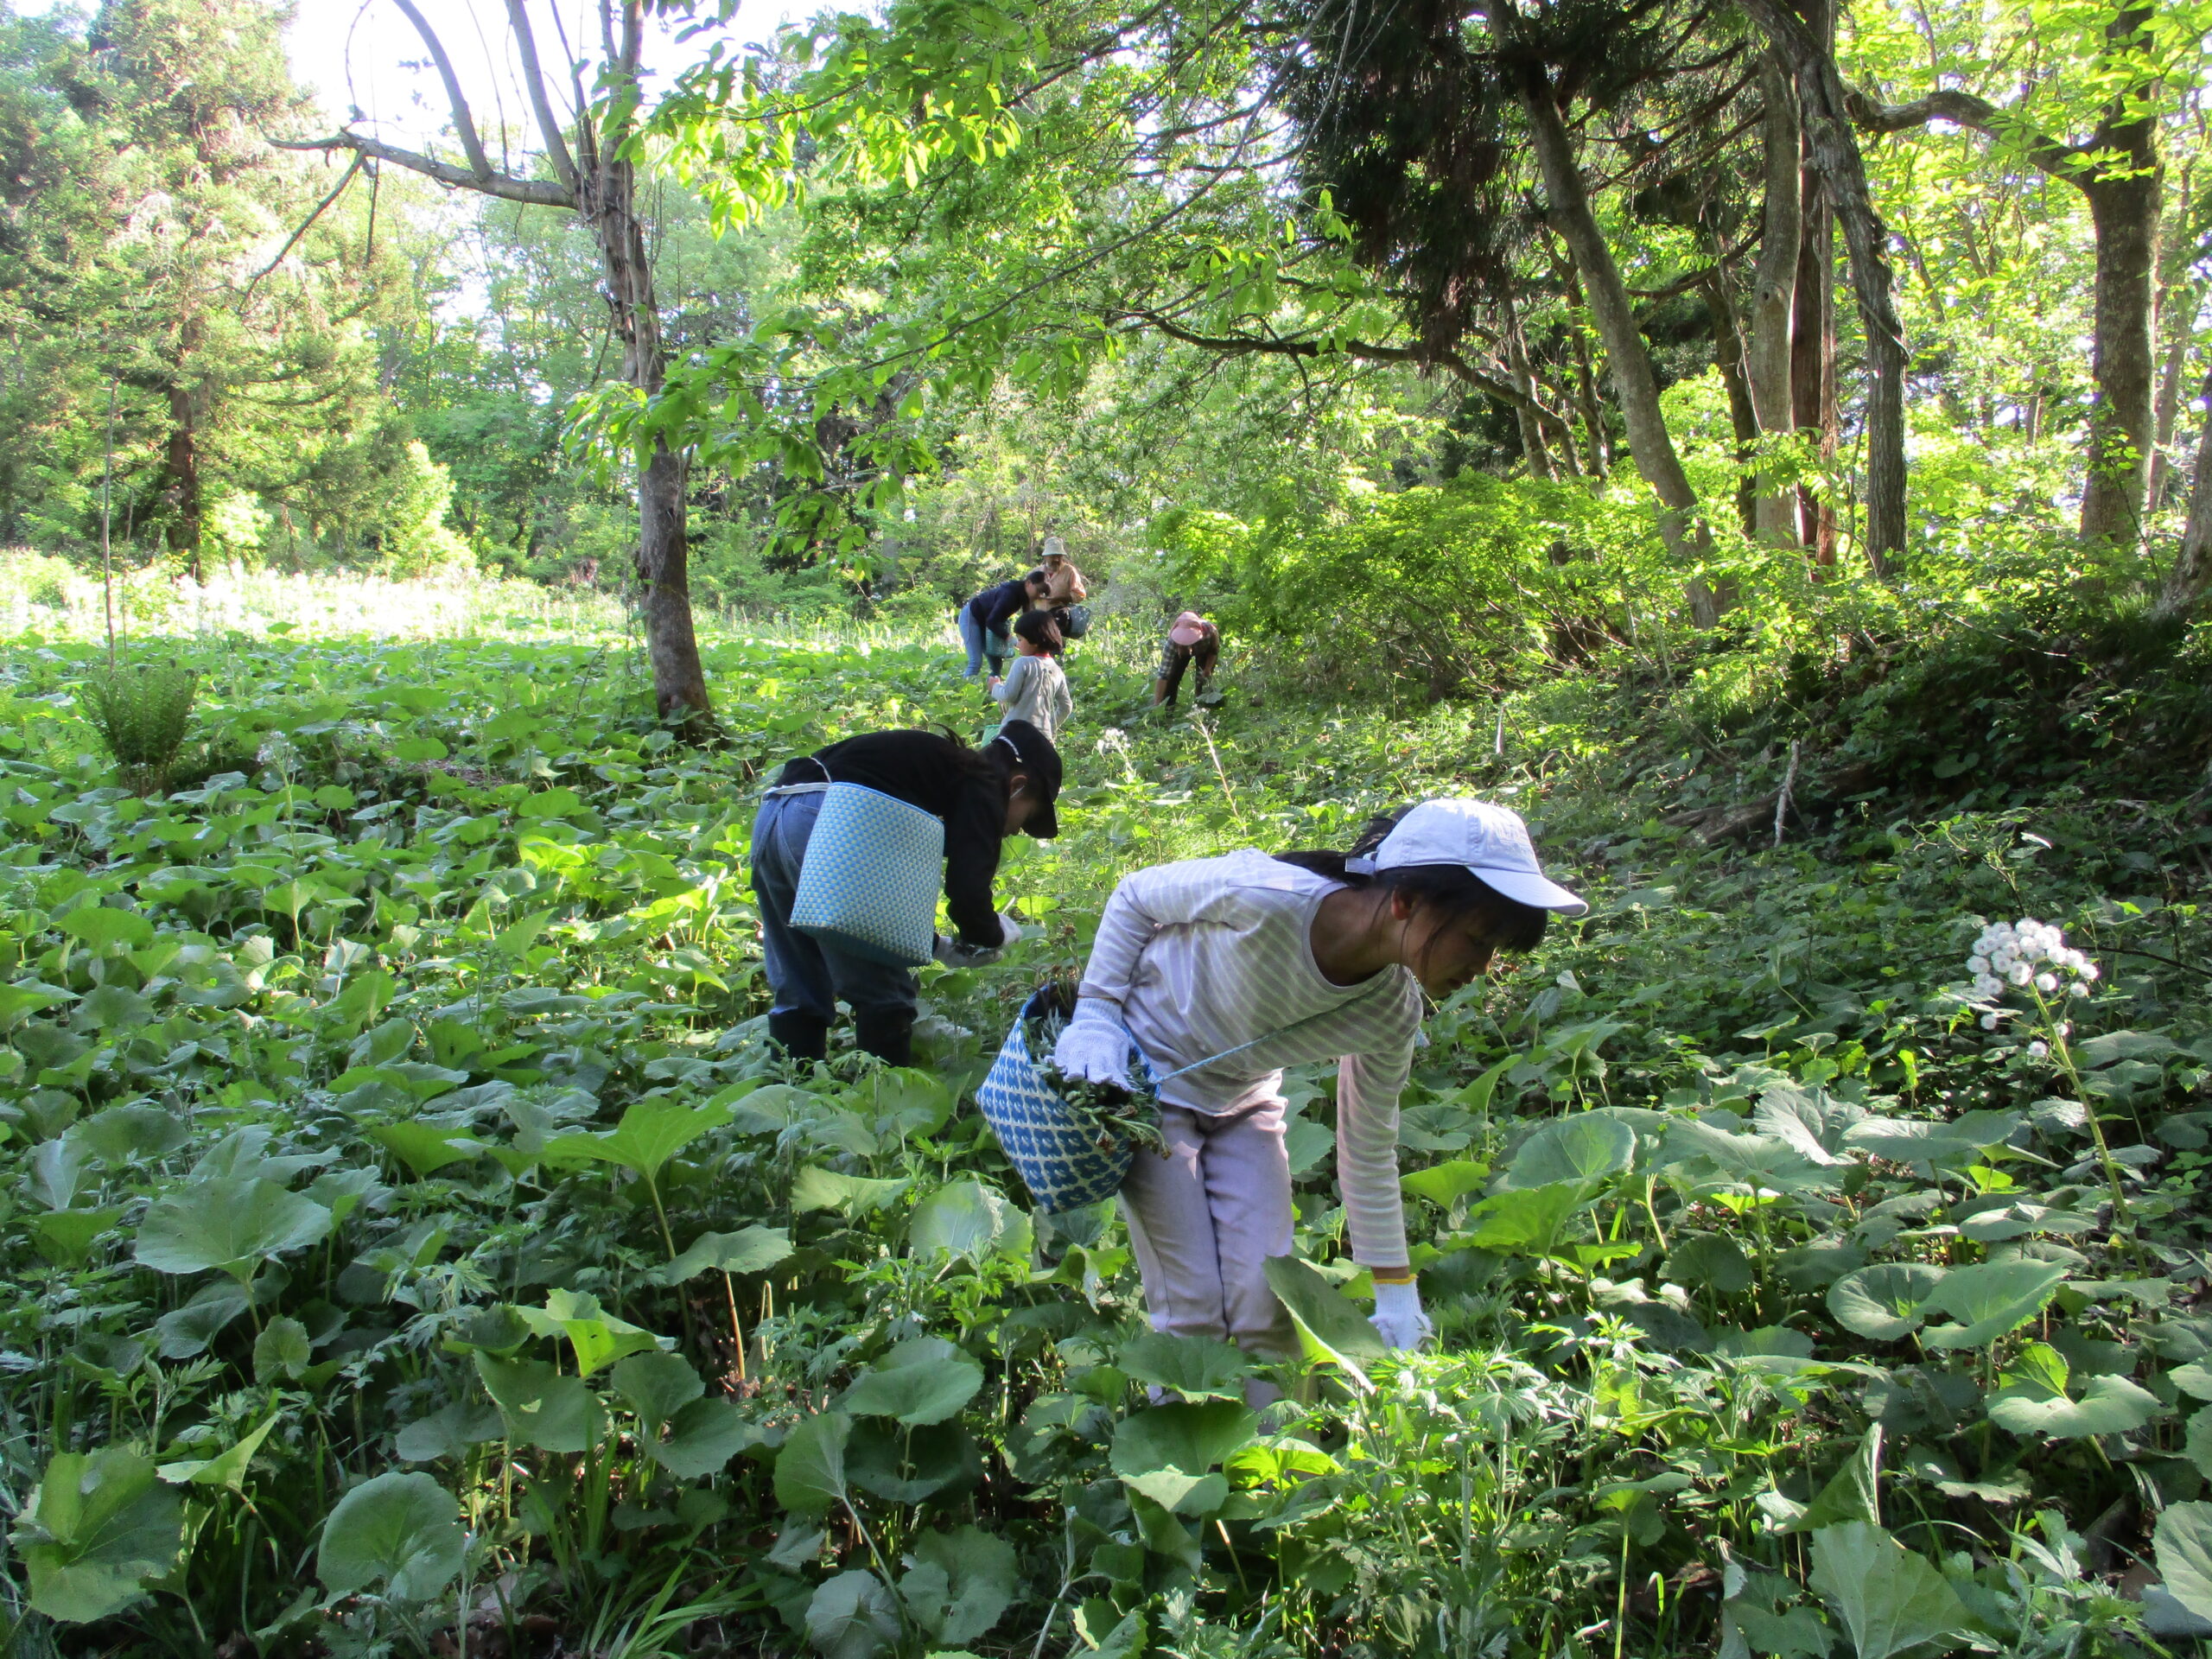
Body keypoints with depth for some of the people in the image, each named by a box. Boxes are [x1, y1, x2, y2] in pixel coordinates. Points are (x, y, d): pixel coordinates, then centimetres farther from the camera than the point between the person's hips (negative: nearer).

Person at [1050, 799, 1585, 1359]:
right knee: (1193, 1312, -6)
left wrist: (1395, 1294, 0)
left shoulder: (1393, 1015, -18)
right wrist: (1094, 1015, -19)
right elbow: (1134, 896, -16)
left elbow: (1369, 1150, -4)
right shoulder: (1261, 895, -35)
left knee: (1269, 1307, -1)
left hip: (1242, 1102, 4)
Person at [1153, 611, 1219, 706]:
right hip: (1181, 650, 0)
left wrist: (1208, 668, -28)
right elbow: (1163, 676, -44)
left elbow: (1214, 650, -16)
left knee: (1204, 681, -13)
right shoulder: (1172, 642, -43)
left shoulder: (1209, 631, -42)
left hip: (1206, 650, 0)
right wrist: (1157, 705, -49)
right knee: (1172, 678, -14)